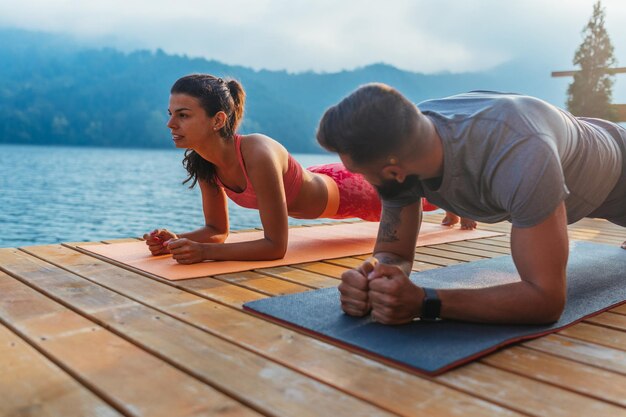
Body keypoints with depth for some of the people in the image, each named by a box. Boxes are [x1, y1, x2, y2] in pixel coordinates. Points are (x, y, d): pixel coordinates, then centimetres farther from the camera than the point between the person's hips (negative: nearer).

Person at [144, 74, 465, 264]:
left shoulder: (258, 155, -44)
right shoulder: (202, 163, -20)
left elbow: (276, 245, -41)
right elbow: (217, 229, -8)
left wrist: (206, 251, -48)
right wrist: (178, 241, -27)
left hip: (341, 191, -7)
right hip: (316, 184, 7)